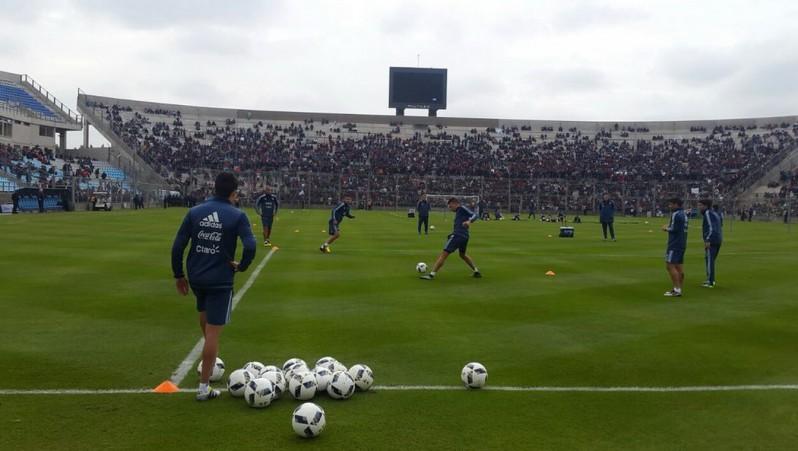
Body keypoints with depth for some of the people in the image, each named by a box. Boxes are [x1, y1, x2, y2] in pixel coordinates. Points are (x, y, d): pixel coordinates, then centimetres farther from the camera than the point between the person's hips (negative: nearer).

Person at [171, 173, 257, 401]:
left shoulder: (194, 212, 2)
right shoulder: (237, 216, -9)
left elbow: (177, 246, 0)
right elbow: (250, 246, -21)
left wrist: (179, 275, 10)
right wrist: (241, 266, -3)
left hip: (195, 277, 5)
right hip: (220, 280, -5)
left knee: (205, 315, 32)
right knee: (213, 332, 2)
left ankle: (208, 363, 47)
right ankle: (203, 388, 8)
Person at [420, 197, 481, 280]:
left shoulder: (461, 209, -2)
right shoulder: (459, 212, 23)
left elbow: (475, 215, -14)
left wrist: (469, 221, -31)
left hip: (457, 236, -10)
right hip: (465, 237, 10)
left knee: (444, 254, -10)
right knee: (463, 255, 31)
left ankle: (432, 274, -13)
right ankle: (476, 272, 31)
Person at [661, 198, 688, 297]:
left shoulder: (676, 214, -14)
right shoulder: (683, 214, 15)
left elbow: (674, 229, -20)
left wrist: (666, 228, -2)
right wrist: (669, 227, 11)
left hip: (675, 244, -10)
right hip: (682, 243, 10)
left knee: (670, 265, -9)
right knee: (679, 266, 11)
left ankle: (677, 289, -11)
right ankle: (678, 289, 15)